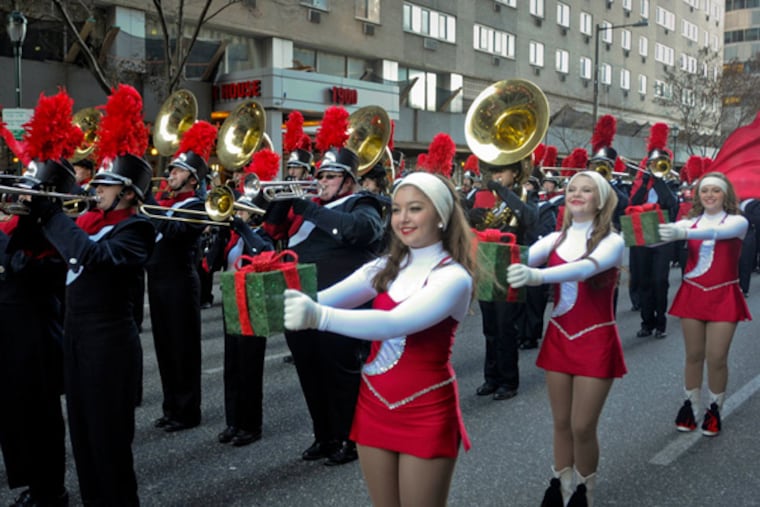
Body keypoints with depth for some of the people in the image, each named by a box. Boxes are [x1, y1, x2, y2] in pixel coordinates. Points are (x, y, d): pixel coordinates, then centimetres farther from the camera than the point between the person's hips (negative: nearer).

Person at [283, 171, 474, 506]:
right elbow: (325, 298, -7)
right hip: (374, 404, 6)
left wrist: (318, 317, -44)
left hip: (426, 412, -5)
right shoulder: (384, 267, 5)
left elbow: (396, 323, -32)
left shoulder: (454, 276, -15)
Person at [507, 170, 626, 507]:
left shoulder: (612, 241, -11)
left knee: (583, 427, 0)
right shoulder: (555, 239, 4)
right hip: (558, 336, 4)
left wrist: (538, 275, -51)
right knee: (561, 422, 13)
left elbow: (587, 267, -33)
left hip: (595, 340, -4)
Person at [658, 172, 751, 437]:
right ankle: (690, 405, 23)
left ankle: (714, 409, 18)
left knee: (717, 358, 0)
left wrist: (684, 233, -47)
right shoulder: (689, 221, 4)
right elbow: (670, 233, -15)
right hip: (692, 293, 2)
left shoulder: (738, 221, -6)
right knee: (693, 355, 9)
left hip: (723, 296, -2)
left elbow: (717, 232, -29)